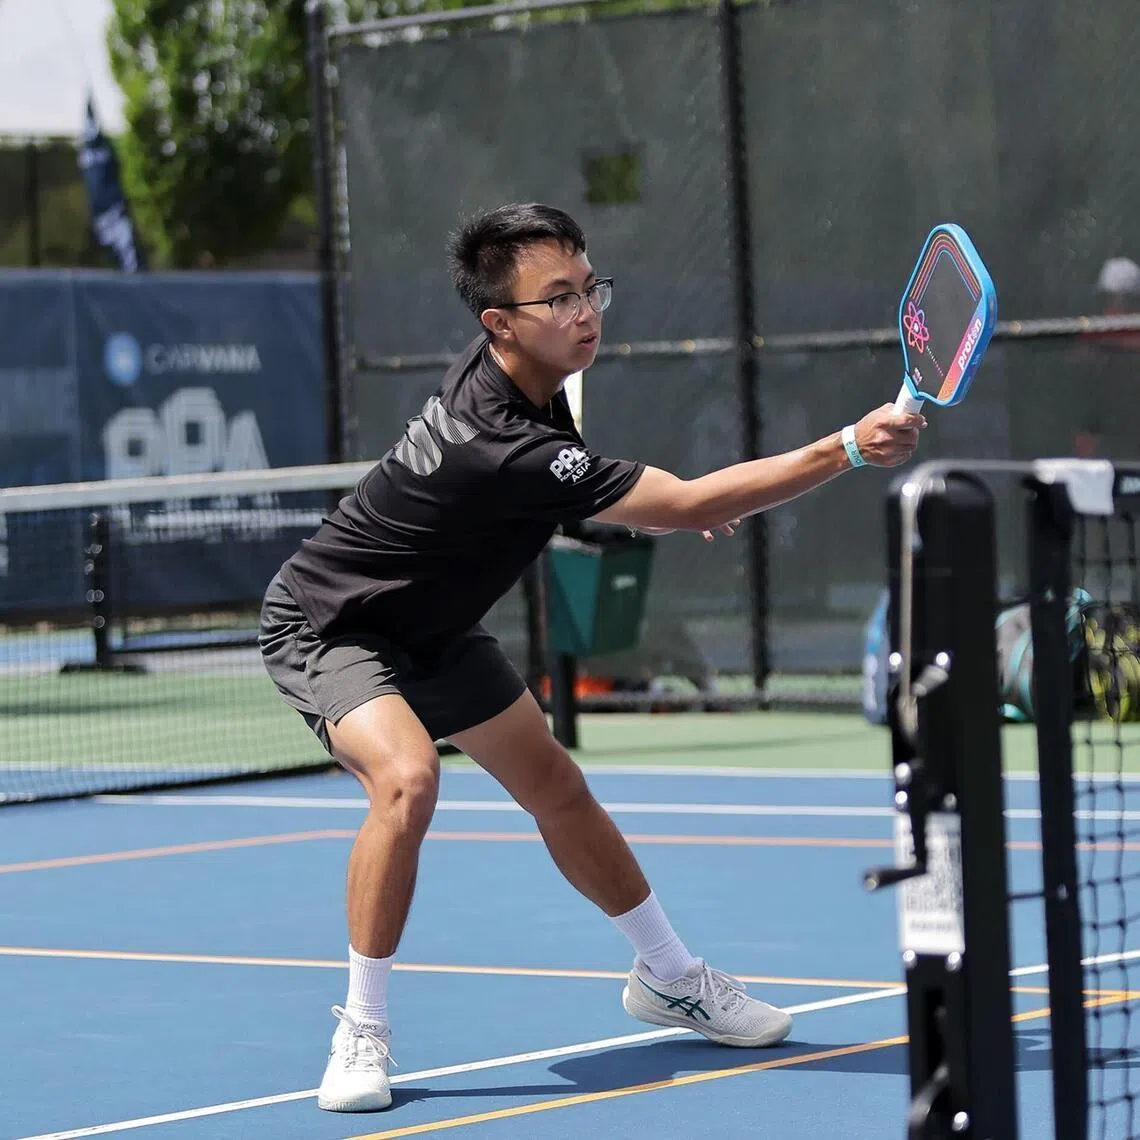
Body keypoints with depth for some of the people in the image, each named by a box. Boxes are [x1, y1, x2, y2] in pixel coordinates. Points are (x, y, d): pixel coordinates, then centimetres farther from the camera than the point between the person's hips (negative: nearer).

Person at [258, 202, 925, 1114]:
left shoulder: (519, 375, -10)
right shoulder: (502, 444, -38)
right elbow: (685, 507, -38)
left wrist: (652, 498, 2)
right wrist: (848, 450, -42)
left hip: (431, 626, 9)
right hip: (328, 627, -9)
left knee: (556, 787, 10)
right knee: (407, 776, -33)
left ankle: (669, 977, 27)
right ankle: (362, 1031, -20)